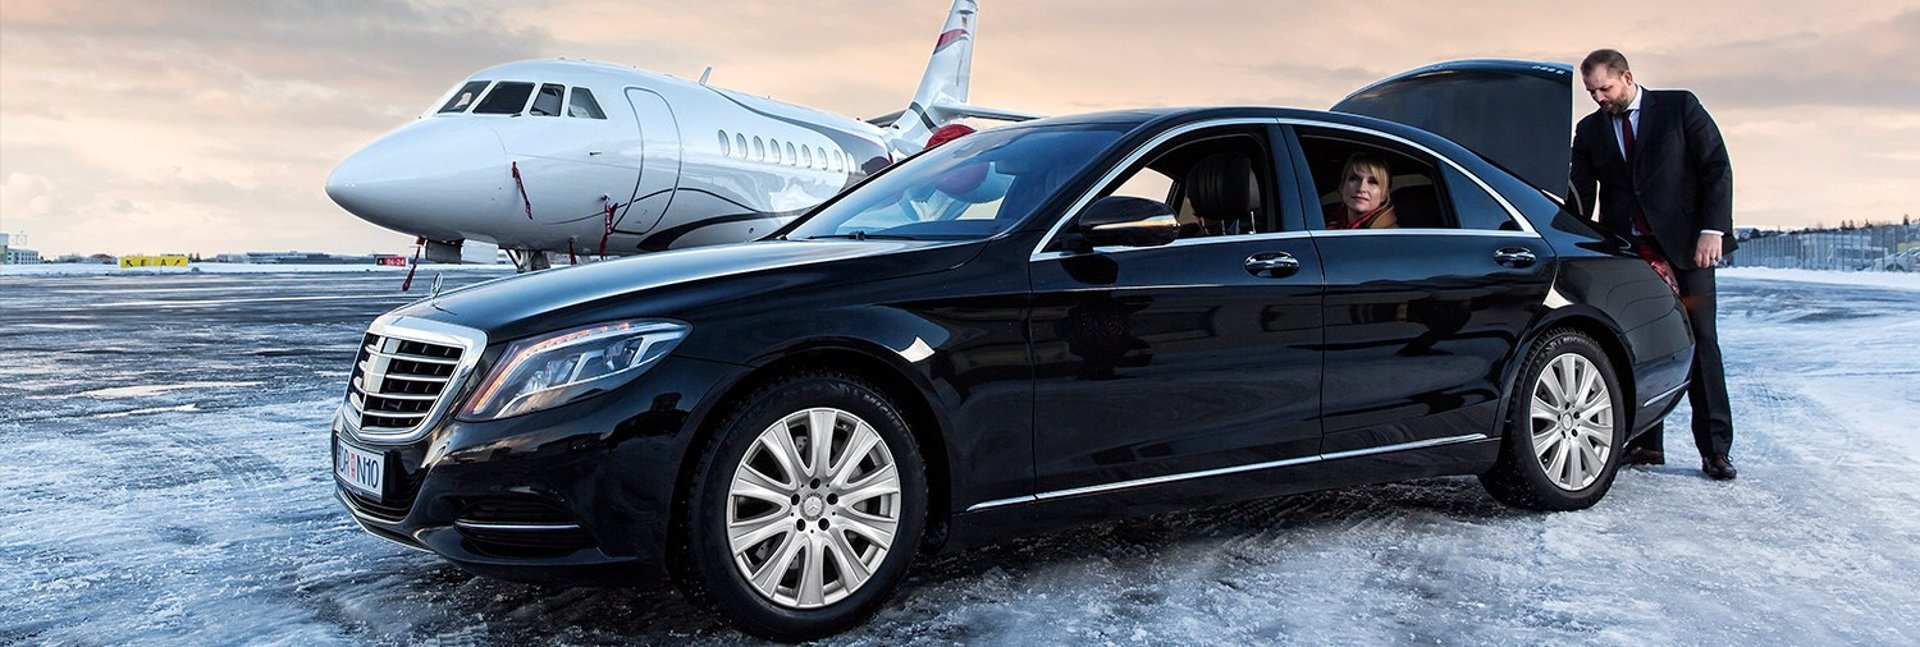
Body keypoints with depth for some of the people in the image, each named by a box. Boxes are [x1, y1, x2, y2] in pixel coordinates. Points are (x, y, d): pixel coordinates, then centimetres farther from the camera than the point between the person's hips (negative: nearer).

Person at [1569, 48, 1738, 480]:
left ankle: (1715, 449, 3)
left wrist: (1712, 230, -11)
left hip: (1685, 246, -3)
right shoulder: (1590, 131, 11)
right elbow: (1580, 196, 9)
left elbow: (1717, 167, -1)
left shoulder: (1680, 107, 3)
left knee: (1699, 343, -2)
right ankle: (1644, 444, 7)